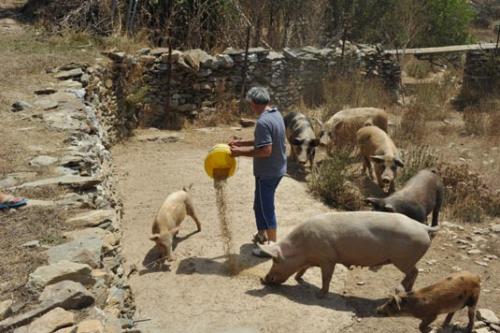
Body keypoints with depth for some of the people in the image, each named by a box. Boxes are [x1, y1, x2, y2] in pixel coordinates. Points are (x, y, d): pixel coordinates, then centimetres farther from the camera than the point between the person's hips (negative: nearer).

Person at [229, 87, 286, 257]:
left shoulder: (263, 122, -25)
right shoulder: (276, 114, 6)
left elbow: (265, 150, -28)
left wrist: (241, 152, -18)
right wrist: (241, 143, 13)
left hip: (267, 172, -9)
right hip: (276, 169, 9)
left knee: (266, 208, 3)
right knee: (260, 205, 22)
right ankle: (262, 234, 37)